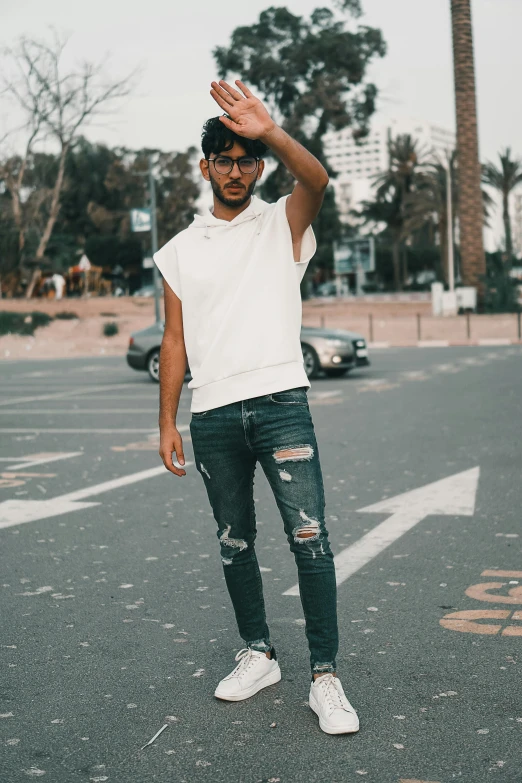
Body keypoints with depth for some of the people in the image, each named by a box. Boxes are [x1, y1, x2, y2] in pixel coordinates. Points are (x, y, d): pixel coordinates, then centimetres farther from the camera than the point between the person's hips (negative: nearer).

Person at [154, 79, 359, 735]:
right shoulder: (179, 252, 14)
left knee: (309, 539, -9)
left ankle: (325, 676, -2)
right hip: (212, 416, 3)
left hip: (280, 401, -3)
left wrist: (269, 132, -33)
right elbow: (175, 341, 13)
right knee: (234, 544, 11)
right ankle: (258, 655, 26)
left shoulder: (284, 223, 7)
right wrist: (166, 423, 8)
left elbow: (317, 180, -16)